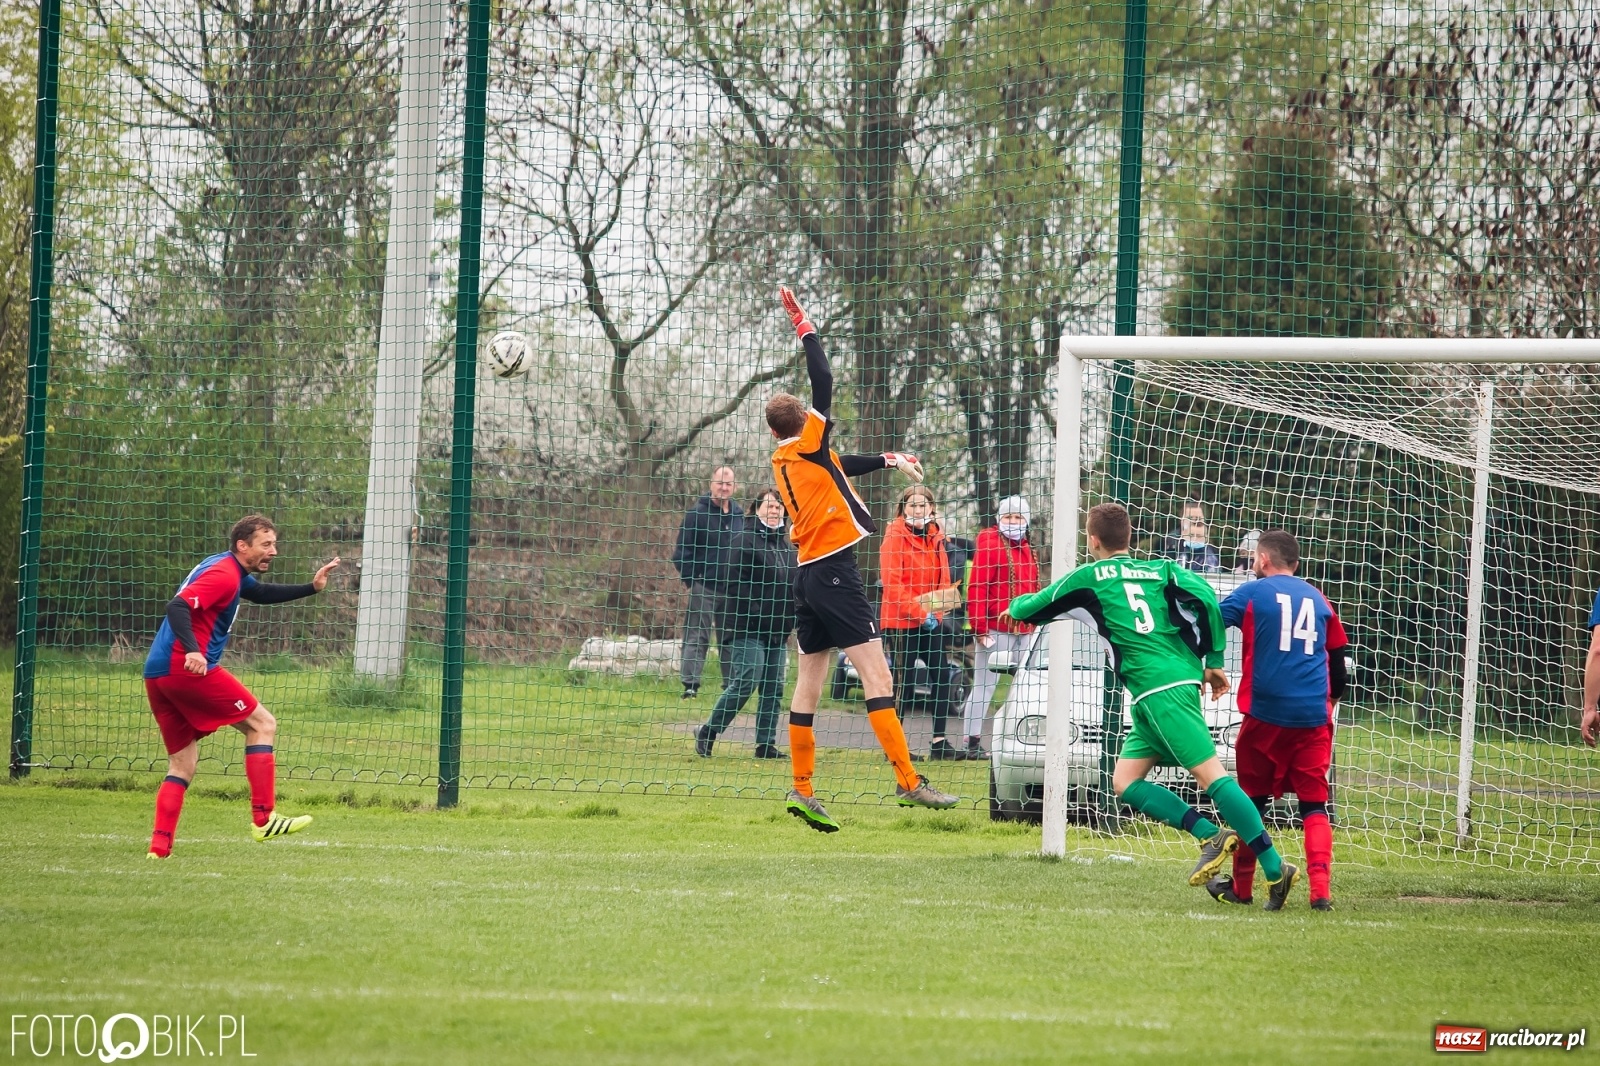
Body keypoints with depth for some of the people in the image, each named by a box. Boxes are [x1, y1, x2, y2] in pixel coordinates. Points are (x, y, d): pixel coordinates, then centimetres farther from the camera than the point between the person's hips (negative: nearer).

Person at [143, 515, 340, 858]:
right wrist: (192, 651, -37)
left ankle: (159, 847, 0)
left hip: (157, 675, 10)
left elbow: (262, 593, 40)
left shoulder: (235, 574, 22)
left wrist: (312, 588, 29)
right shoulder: (223, 574, -10)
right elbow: (178, 607, -22)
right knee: (262, 724, 1)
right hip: (188, 669, -10)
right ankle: (264, 819, -4)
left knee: (182, 766, 11)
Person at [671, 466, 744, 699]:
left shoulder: (738, 516, 10)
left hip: (731, 589, 5)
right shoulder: (697, 513, -7)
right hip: (703, 589, -5)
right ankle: (690, 685, -8)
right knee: (696, 637, -7)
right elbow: (681, 553, -7)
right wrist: (692, 581, -10)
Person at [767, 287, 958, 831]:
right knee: (877, 675, -13)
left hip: (806, 573, 8)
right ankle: (908, 782, -20)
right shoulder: (809, 442, -7)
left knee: (810, 680, 9)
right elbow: (824, 383, -10)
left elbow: (841, 465, 30)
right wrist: (805, 328, -2)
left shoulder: (783, 459, 15)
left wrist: (890, 460, 29)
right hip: (835, 571, -8)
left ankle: (802, 789, 9)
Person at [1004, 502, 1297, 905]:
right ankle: (1210, 836, -3)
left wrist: (1016, 604, 42)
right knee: (1125, 782, 9)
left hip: (1159, 690, -7)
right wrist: (1213, 660, 7)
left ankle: (1275, 868, -21)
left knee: (1210, 774, -13)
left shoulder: (1089, 577, 7)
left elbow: (1029, 610, 19)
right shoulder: (1160, 570, 18)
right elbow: (1205, 598, 2)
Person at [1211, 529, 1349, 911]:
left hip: (1266, 715, -2)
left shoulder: (1252, 593, 4)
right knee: (1314, 805, 2)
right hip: (1314, 718, 2)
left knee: (1252, 801, 12)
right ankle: (1320, 890, -13)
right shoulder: (1317, 599, 15)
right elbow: (1339, 671, 17)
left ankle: (1240, 888, 21)